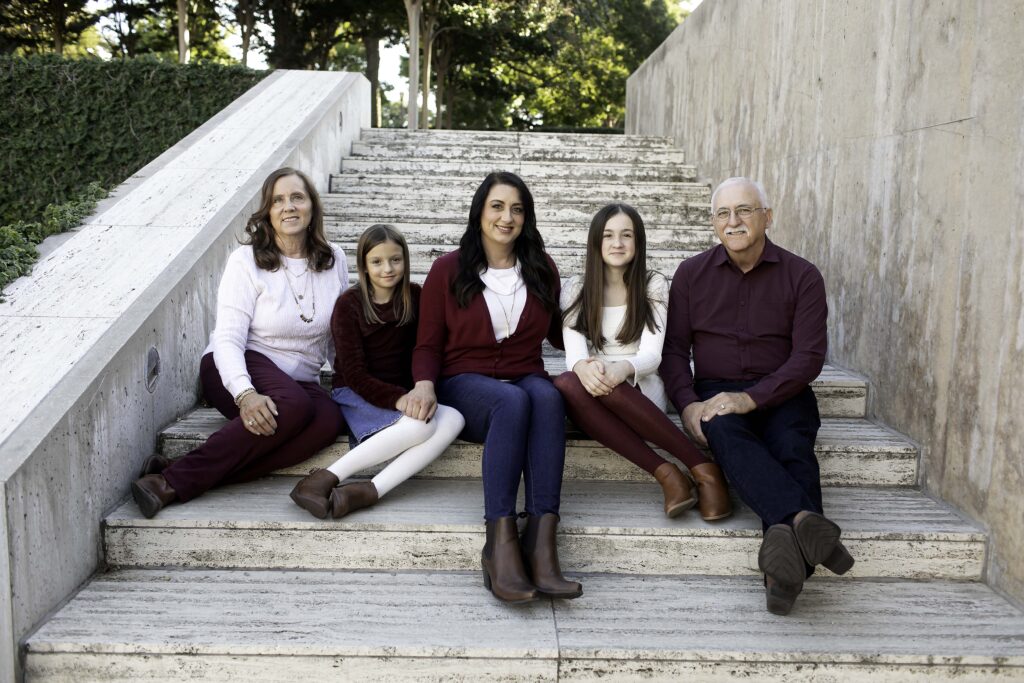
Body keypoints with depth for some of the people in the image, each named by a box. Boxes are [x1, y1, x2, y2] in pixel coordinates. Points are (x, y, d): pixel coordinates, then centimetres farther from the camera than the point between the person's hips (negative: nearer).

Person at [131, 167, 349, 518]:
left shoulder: (333, 259, 6)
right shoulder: (247, 261, -6)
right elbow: (228, 338, -15)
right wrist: (245, 394, -32)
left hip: (299, 380, 4)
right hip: (238, 370, -4)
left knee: (330, 419, -32)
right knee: (294, 405, -38)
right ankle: (173, 480, -34)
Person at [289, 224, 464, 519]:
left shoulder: (414, 296, 6)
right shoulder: (349, 304, -5)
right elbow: (355, 375, -11)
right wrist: (398, 398, -26)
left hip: (403, 394, 5)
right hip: (356, 395, -5)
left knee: (453, 420, -28)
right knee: (421, 424, -34)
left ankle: (367, 491, -37)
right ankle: (323, 481, -32)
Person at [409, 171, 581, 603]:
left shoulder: (542, 269, 16)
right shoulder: (448, 269, 8)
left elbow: (558, 332, 26)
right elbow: (428, 344, 5)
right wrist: (425, 383, -15)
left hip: (526, 377, 2)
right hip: (465, 383, -2)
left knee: (547, 397, -36)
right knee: (512, 402, -37)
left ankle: (541, 542, -46)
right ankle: (500, 542, -43)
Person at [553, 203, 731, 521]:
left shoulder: (654, 286, 3)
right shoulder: (575, 290, 6)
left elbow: (651, 354, -8)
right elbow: (574, 351, -8)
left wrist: (623, 369, -32)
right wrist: (583, 367, -34)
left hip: (640, 390, -1)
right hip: (593, 387, 2)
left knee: (609, 388, -38)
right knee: (564, 383, -36)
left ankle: (704, 470, -31)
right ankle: (665, 473, -35)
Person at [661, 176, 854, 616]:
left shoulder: (801, 277, 2)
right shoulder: (691, 274, 8)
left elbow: (809, 357, -6)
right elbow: (673, 349, 6)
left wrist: (751, 397, -21)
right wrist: (688, 404, -13)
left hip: (781, 393, 1)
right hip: (714, 390, 0)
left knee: (792, 447, -31)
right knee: (725, 433, -34)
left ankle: (786, 552, -51)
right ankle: (805, 521, -53)